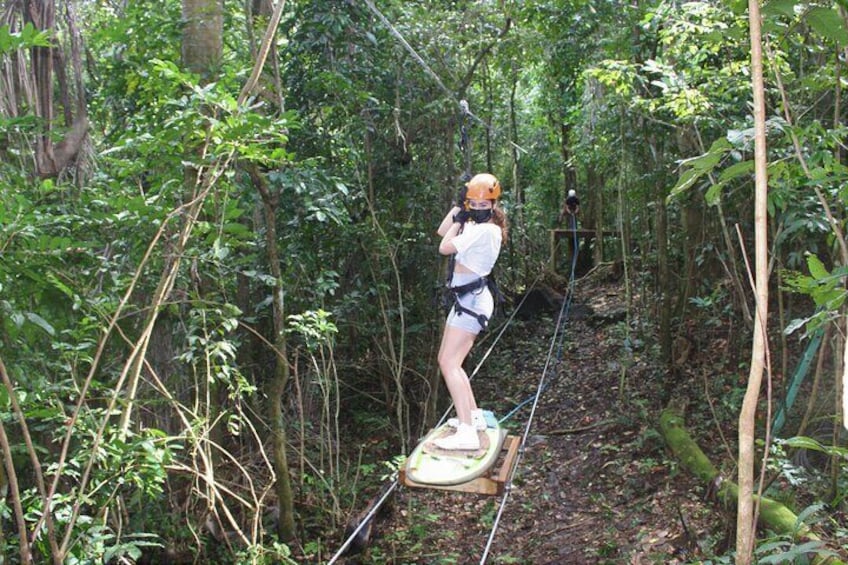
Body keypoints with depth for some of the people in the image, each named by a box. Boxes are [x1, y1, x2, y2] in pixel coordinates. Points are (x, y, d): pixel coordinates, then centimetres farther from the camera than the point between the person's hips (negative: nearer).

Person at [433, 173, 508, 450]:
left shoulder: (485, 230, -17)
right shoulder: (476, 225, 13)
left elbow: (445, 247, -16)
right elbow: (442, 231, 21)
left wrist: (459, 220, -3)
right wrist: (458, 208, 10)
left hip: (472, 301, -10)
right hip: (466, 299, 10)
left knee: (449, 364, -18)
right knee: (448, 361, 16)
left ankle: (466, 433, -25)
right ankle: (474, 415, 24)